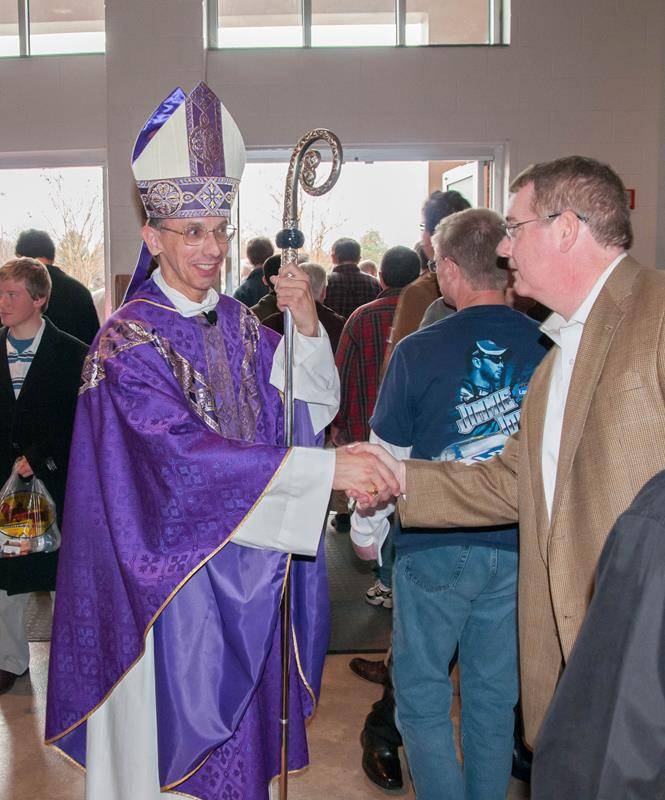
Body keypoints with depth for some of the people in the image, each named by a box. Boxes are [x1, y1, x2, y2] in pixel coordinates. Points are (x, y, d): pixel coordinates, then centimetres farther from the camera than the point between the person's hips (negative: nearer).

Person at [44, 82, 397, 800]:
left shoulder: (239, 322, 5)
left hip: (249, 574, 6)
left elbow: (309, 409, 2)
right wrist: (326, 468, -32)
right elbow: (187, 455, -27)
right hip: (173, 575, -6)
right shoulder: (128, 341, -15)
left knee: (242, 734, 18)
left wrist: (306, 327, -15)